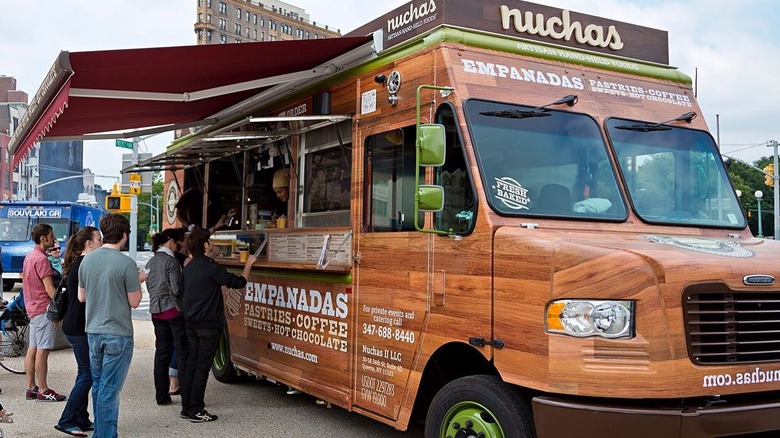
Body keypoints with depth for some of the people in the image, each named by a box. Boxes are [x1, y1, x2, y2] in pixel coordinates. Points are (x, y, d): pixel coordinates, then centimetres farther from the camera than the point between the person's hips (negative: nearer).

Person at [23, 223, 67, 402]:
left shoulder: (30, 256, 16)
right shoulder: (41, 259, -16)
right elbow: (49, 288, -19)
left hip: (33, 308, 10)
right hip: (44, 309, -10)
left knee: (32, 350, 11)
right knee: (42, 351, -7)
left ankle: (31, 388, 17)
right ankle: (43, 391, -4)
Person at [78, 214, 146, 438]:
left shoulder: (87, 260, 2)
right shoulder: (126, 264, -16)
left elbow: (81, 297, 11)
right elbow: (134, 302, -10)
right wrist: (139, 281, 6)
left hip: (93, 331, 6)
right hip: (118, 334, -6)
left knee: (98, 386, 17)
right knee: (109, 390, -1)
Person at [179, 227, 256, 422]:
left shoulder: (188, 268, 9)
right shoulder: (210, 267, -17)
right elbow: (238, 282, -12)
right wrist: (248, 264, 3)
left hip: (191, 324, 8)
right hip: (208, 324, -8)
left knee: (191, 364, 13)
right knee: (202, 367, -3)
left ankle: (187, 407, 18)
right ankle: (196, 411, 1)